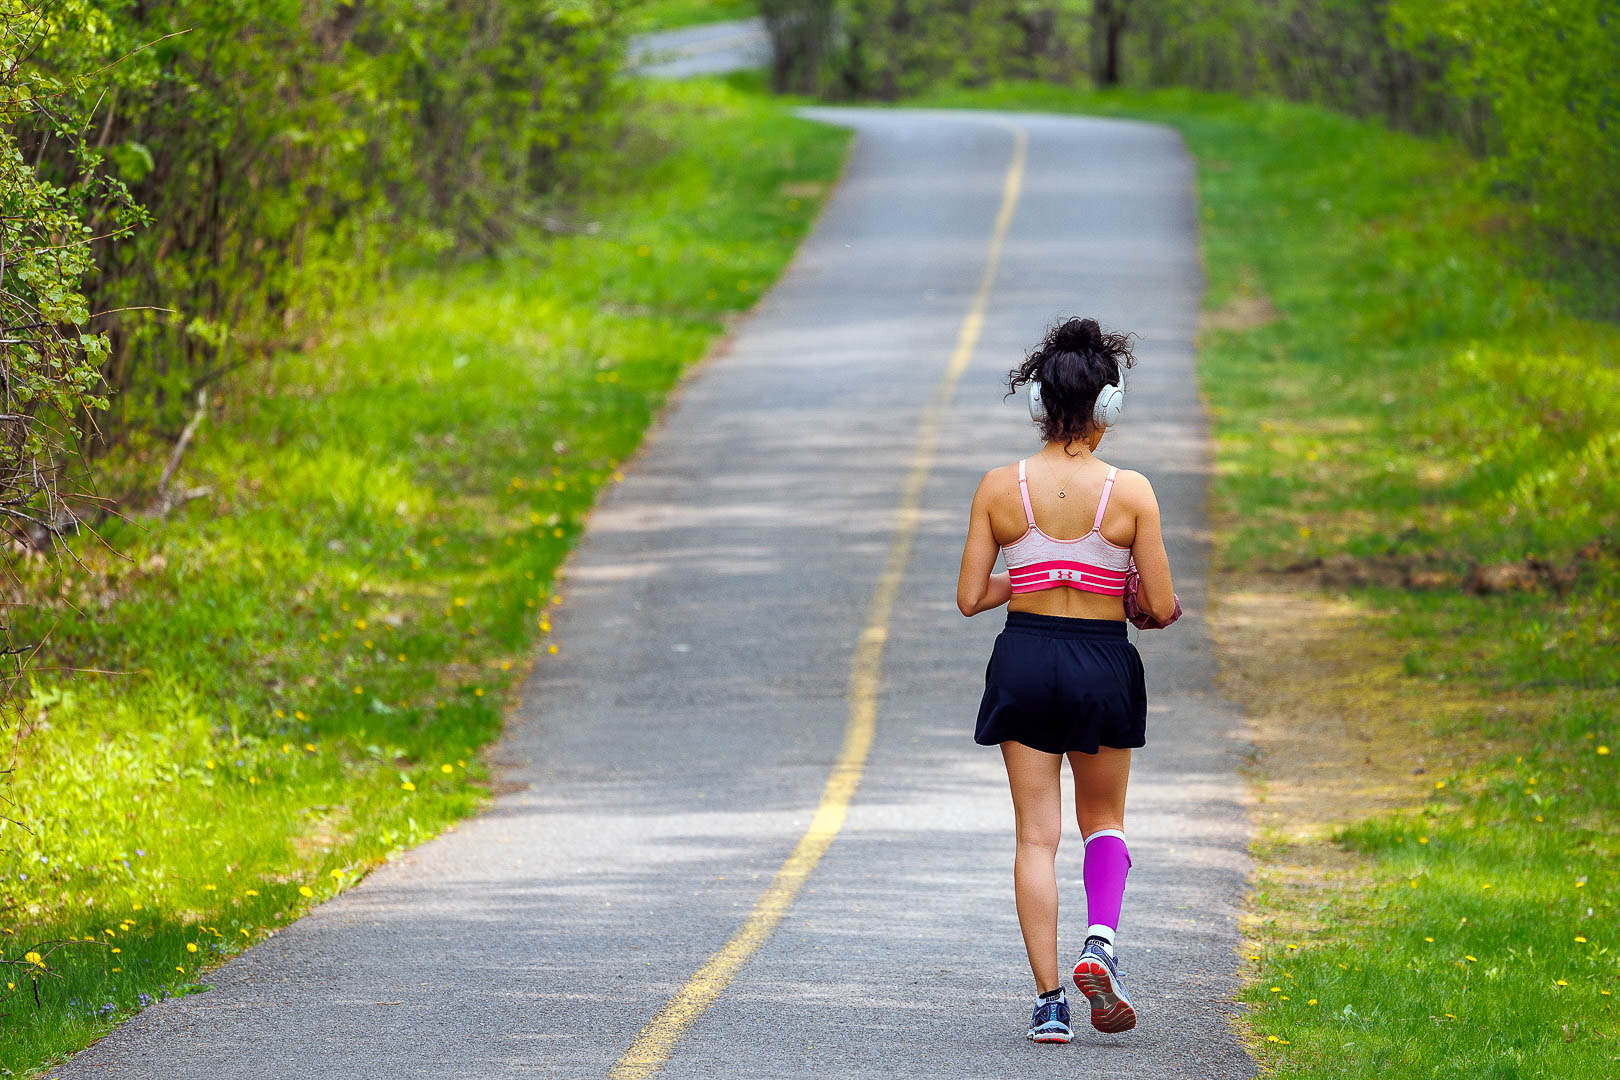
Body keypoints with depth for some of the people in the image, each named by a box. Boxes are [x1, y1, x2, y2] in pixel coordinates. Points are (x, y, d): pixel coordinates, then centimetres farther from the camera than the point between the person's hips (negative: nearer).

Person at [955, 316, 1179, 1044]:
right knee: (1103, 819, 20)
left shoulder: (1000, 489, -6)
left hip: (1024, 658, 1)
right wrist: (1145, 605, 14)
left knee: (1037, 834, 7)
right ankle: (1100, 941, -6)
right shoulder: (1130, 492, -11)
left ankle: (1048, 1000, 2)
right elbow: (1161, 607, -8)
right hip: (1103, 663, -1)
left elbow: (970, 598, -2)